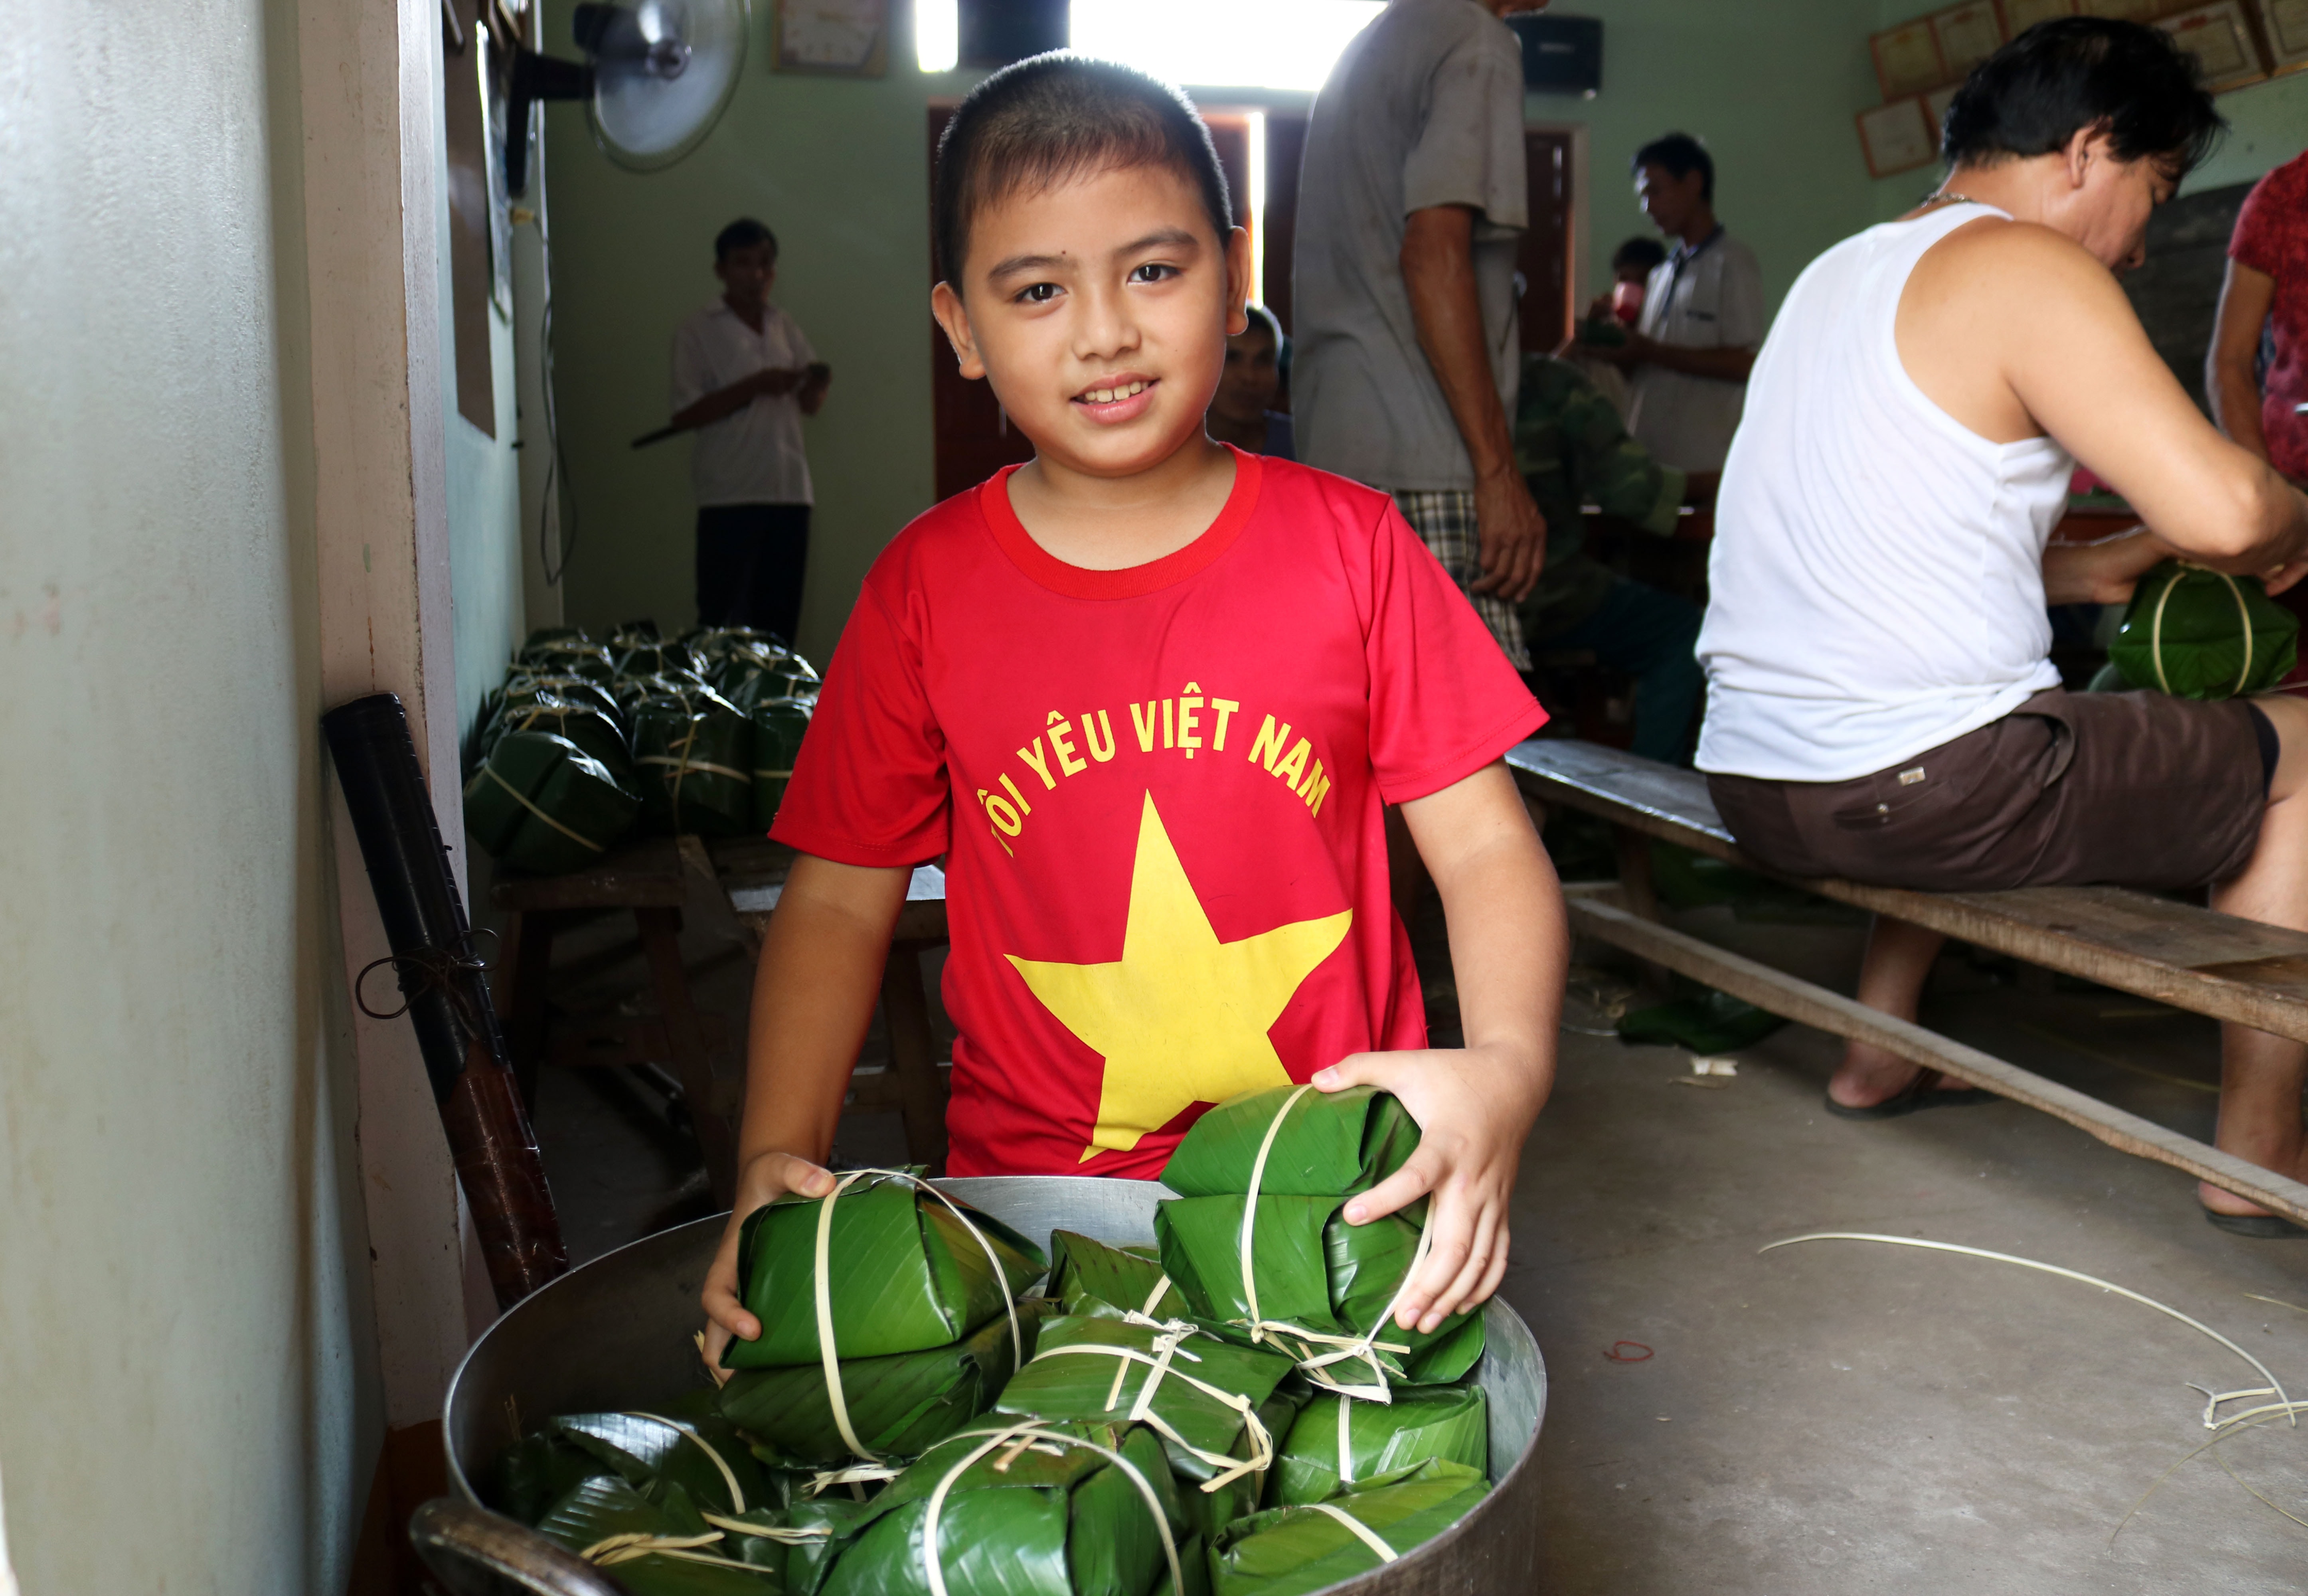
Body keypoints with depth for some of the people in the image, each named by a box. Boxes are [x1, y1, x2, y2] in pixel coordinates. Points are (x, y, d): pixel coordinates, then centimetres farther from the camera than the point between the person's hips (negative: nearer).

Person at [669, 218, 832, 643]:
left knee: (780, 617, 8)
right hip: (729, 496, -5)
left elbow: (809, 404, 17)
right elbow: (685, 413, -9)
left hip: (790, 489, 5)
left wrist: (818, 384, -5)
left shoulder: (786, 328, 14)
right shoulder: (699, 331, -1)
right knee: (723, 617, -5)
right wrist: (754, 386, -17)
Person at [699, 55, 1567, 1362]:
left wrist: (1505, 1070, -20)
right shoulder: (927, 590, 2)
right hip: (1034, 1195, 1)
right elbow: (841, 900, 5)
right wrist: (778, 1158, -10)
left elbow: (1485, 846, 0)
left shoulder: (1350, 545, 1)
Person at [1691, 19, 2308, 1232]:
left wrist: (2091, 571, 23)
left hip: (1752, 786, 9)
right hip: (1916, 791, -9)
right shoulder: (2025, 268, -9)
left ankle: (1880, 1054, 37)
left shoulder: (1842, 270, 19)